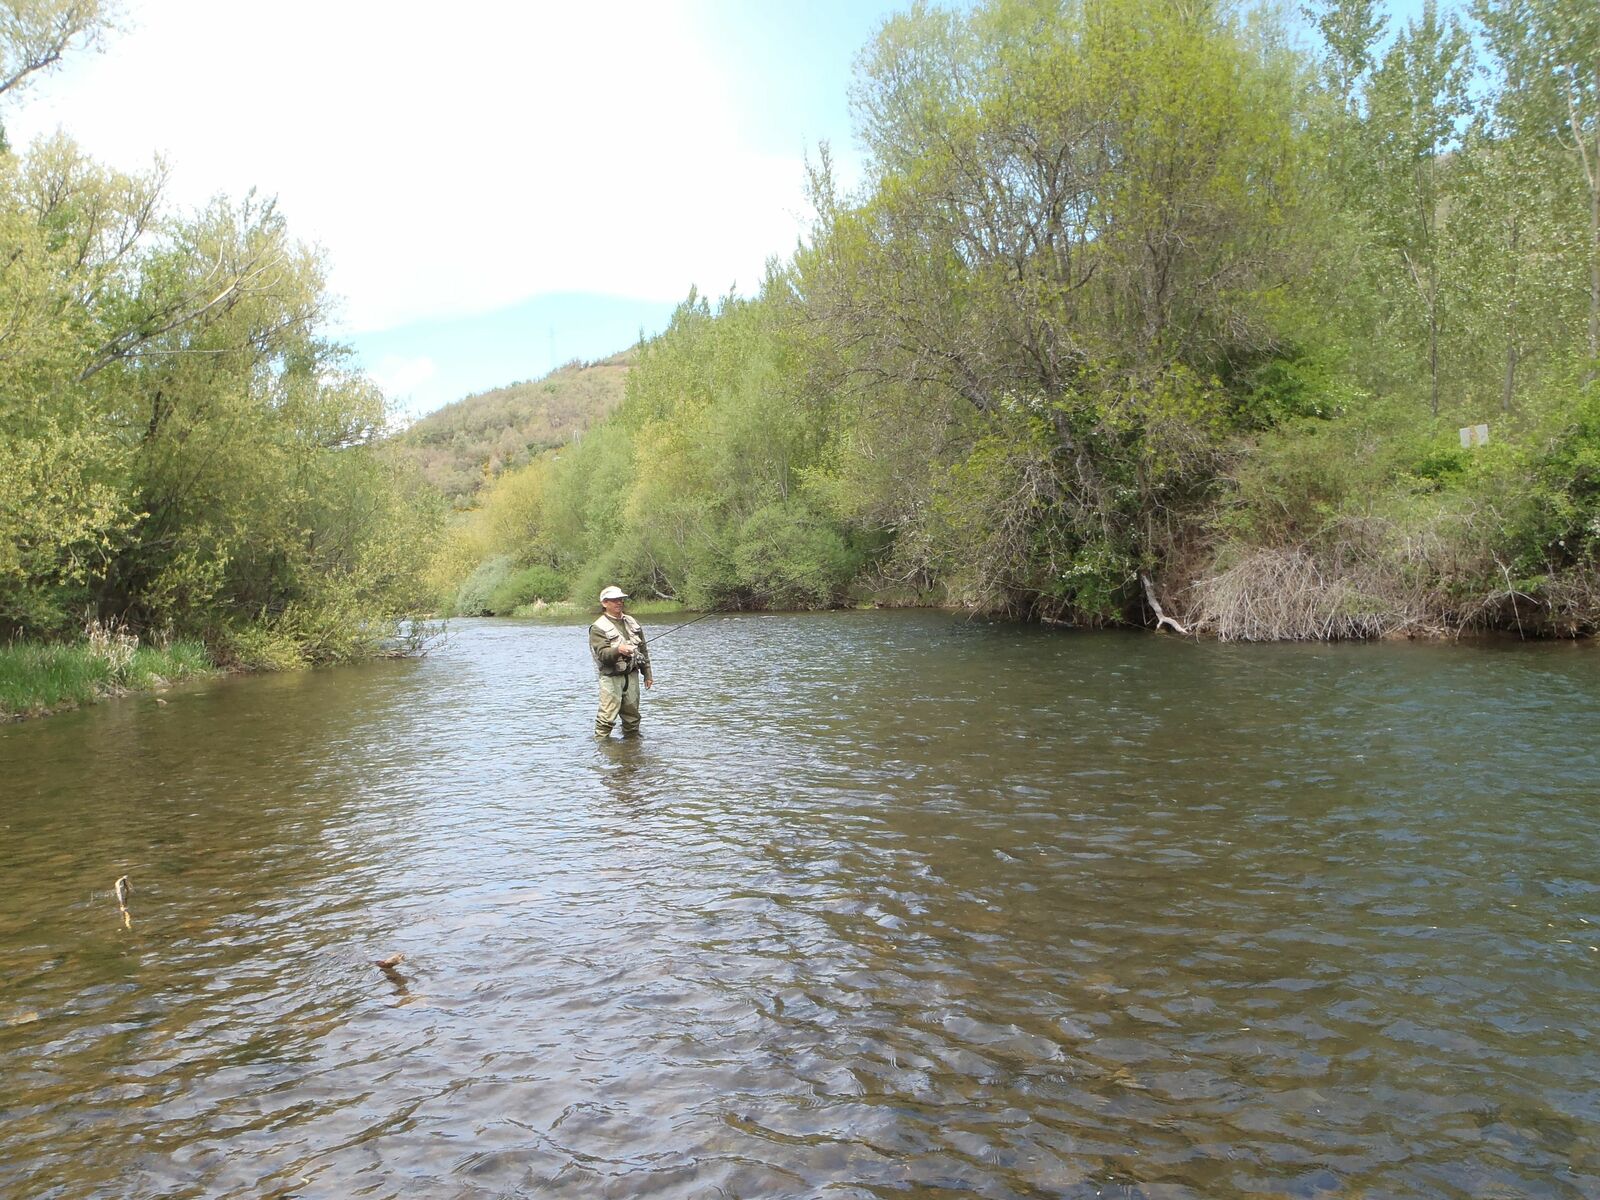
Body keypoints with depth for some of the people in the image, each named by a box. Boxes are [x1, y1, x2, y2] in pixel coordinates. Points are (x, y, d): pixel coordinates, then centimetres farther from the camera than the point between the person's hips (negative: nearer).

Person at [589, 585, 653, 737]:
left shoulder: (631, 622, 13)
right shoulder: (598, 627, -7)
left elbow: (643, 649, 18)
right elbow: (602, 654, -19)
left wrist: (647, 674, 15)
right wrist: (618, 650, -39)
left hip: (632, 675, 6)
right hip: (611, 677, -6)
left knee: (632, 716, 13)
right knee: (606, 717, -10)